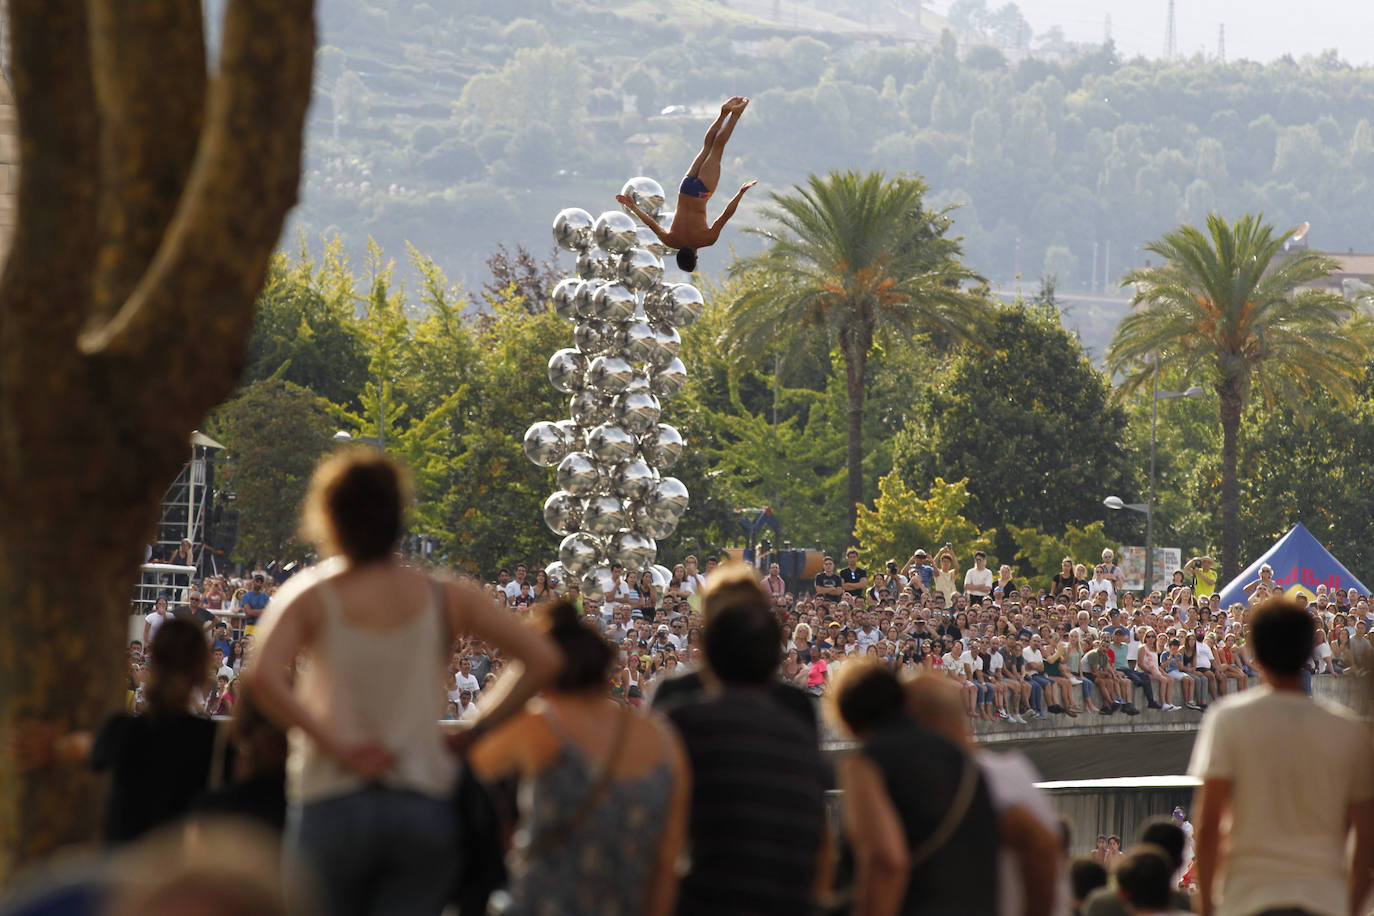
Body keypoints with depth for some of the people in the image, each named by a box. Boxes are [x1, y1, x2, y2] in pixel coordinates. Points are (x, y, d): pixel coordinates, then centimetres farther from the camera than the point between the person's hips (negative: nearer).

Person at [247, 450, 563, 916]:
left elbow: (263, 677, -22)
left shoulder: (310, 598, -2)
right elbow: (543, 660, -2)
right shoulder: (446, 598, 3)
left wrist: (335, 745, -13)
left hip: (333, 803, -2)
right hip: (426, 804, 2)